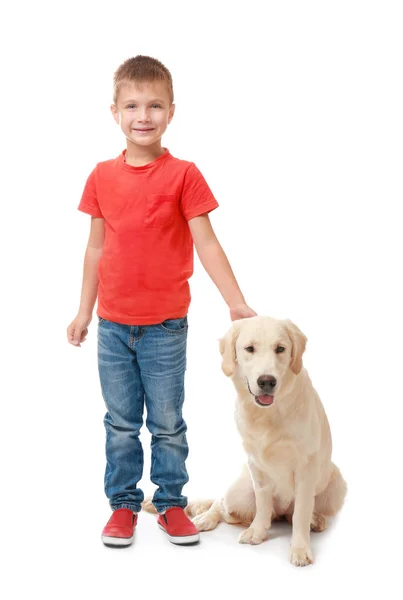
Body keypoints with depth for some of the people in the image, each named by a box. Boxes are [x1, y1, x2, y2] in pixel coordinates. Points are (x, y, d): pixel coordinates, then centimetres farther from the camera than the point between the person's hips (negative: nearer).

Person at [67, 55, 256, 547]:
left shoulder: (183, 175, -6)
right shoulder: (102, 177, 3)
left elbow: (206, 242, -7)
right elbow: (96, 247, 10)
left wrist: (237, 304, -14)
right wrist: (84, 311, 13)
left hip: (165, 325, -2)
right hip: (113, 324, 3)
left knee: (167, 424, 8)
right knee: (121, 423, 12)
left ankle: (171, 503, 24)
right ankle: (123, 505, 25)